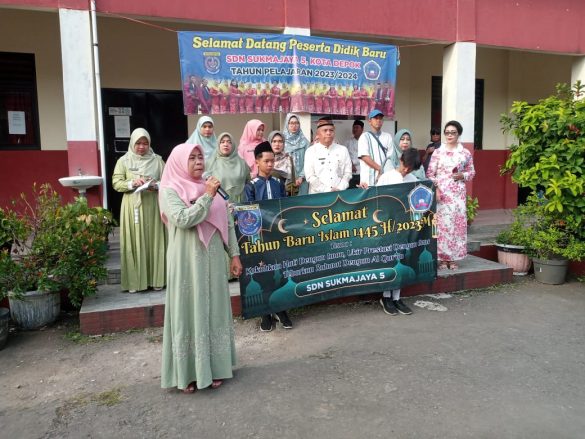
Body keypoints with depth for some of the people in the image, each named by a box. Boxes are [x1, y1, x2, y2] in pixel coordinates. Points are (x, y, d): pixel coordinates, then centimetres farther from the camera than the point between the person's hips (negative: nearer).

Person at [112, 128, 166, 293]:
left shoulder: (157, 160, 7)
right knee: (134, 242, -1)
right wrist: (132, 183, -16)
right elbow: (116, 183, 1)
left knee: (154, 241, 3)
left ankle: (155, 279, 11)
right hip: (133, 207, -1)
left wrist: (156, 185, -14)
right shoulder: (123, 160, 5)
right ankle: (134, 281, 6)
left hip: (153, 206, 1)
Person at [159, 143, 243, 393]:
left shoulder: (211, 187, 10)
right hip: (187, 262, -5)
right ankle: (187, 372, 15)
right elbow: (183, 220, -22)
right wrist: (207, 196, -18)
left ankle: (212, 367, 25)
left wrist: (235, 254, 8)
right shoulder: (170, 190, -6)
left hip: (212, 259, 6)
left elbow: (227, 223, 12)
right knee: (188, 312, 2)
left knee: (214, 311, 11)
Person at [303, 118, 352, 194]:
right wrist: (327, 191, -10)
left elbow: (347, 173, 8)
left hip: (339, 193, 2)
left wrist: (339, 189, -7)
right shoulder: (311, 151, 4)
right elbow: (310, 176, -3)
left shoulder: (343, 150, 12)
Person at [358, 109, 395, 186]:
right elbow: (364, 157, -9)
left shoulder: (387, 137, 11)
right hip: (368, 178, -3)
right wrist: (380, 168, -13)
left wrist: (385, 172, -10)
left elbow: (390, 157, 5)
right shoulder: (365, 136, 2)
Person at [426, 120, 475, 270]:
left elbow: (472, 172, 14)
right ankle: (442, 258, 5)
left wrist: (462, 176, -6)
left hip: (458, 194, 2)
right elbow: (430, 173, 1)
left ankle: (453, 258, 11)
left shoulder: (465, 153, 7)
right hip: (441, 192, -2)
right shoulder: (437, 152, 2)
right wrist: (435, 189, -10)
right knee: (441, 223, -4)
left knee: (457, 223, 1)